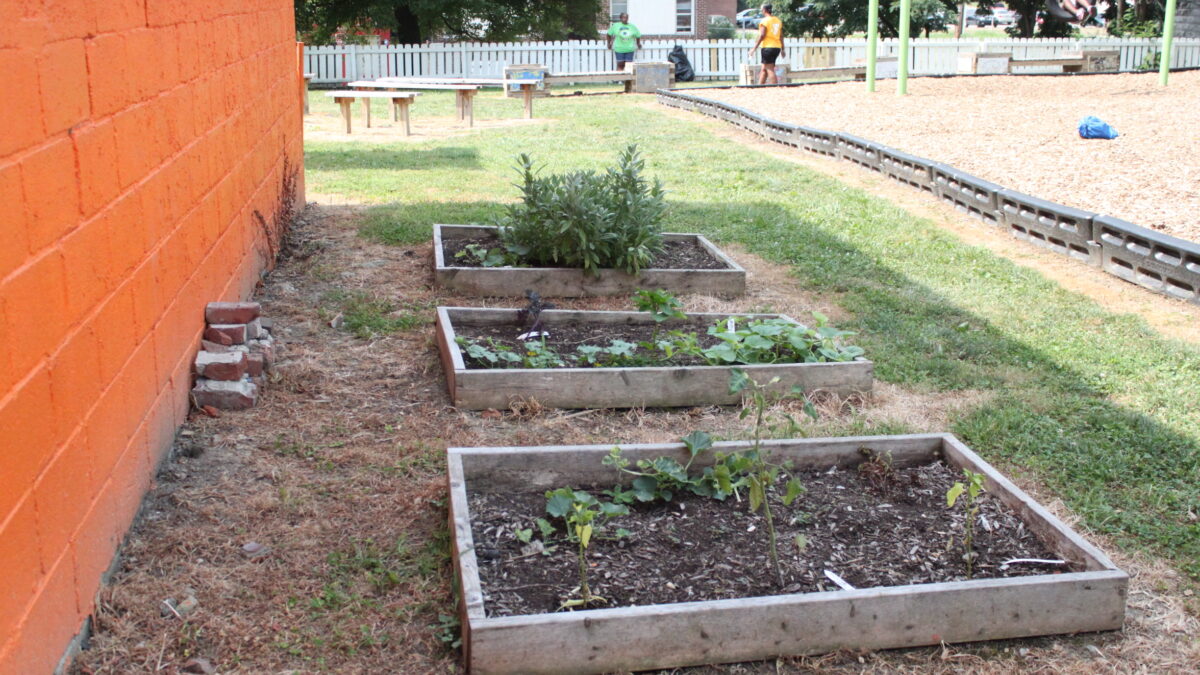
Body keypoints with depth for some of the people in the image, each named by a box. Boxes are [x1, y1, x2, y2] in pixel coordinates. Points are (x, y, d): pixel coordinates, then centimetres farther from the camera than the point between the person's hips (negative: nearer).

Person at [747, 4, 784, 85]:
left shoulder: (764, 21, -8)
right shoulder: (778, 20, 15)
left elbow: (762, 35, -15)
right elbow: (781, 36, 16)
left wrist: (754, 48, -14)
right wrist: (782, 49, 21)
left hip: (768, 47, -8)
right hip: (777, 47, 8)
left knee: (770, 70, -8)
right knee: (764, 69, 15)